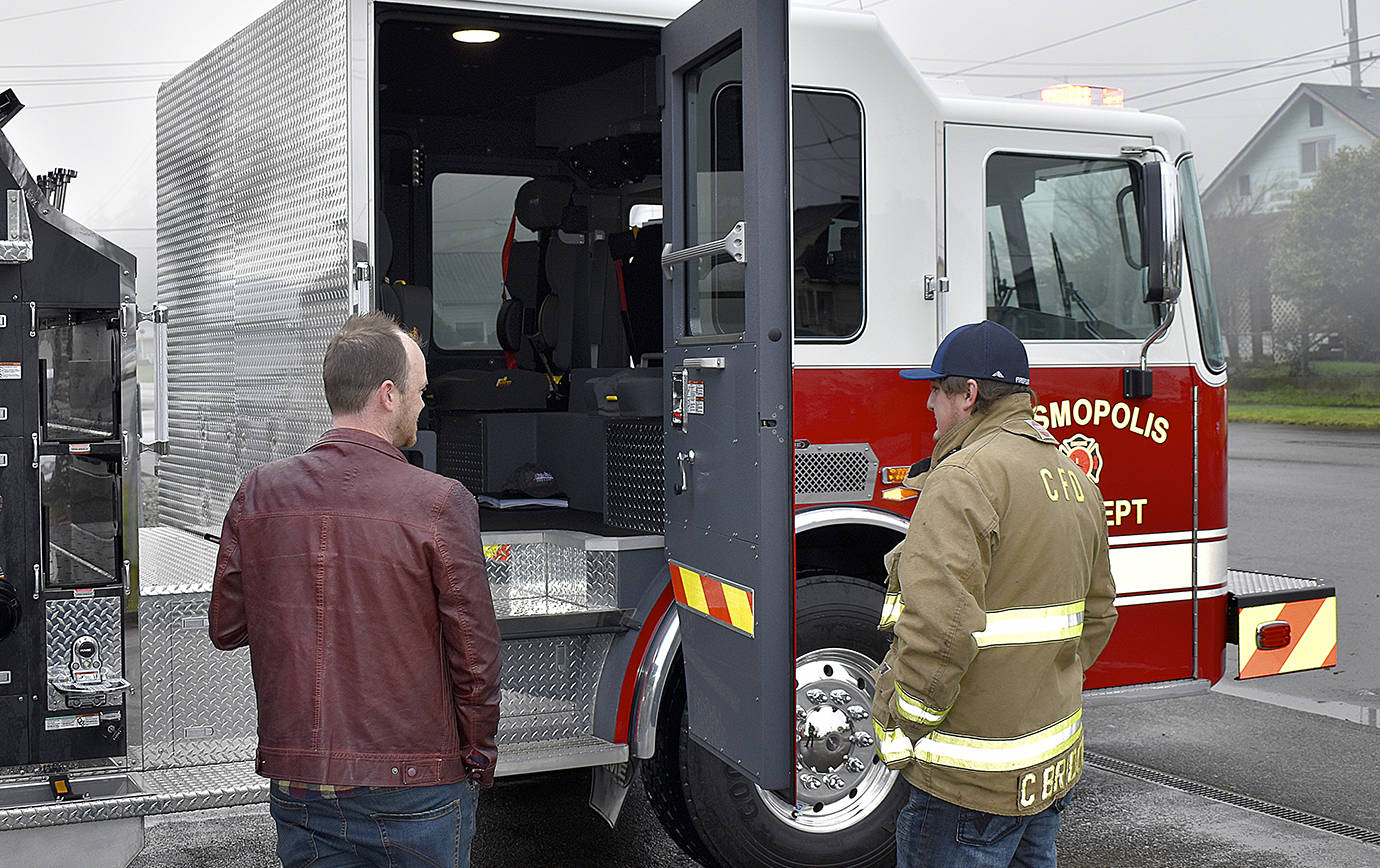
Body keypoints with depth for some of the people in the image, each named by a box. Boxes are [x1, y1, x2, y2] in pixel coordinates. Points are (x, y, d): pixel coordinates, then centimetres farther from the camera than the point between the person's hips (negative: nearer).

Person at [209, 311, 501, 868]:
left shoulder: (259, 493, -2)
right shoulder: (440, 503, -13)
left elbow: (225, 627, 7)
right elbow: (474, 655, -9)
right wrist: (479, 760, 5)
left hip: (296, 788, 4)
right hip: (414, 792, -4)